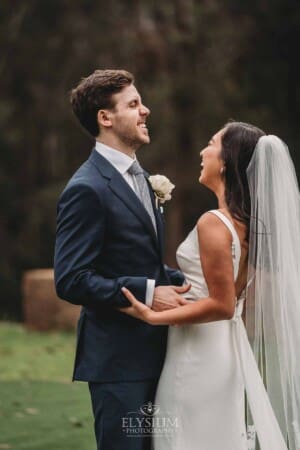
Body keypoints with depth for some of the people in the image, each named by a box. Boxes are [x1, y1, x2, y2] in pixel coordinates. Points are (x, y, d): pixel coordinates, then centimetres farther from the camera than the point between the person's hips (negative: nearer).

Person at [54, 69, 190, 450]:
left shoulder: (137, 177, 16)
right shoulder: (87, 190, -15)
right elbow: (70, 281, -21)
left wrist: (180, 281, 6)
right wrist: (147, 293, -22)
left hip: (152, 353, 9)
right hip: (118, 361, -9)